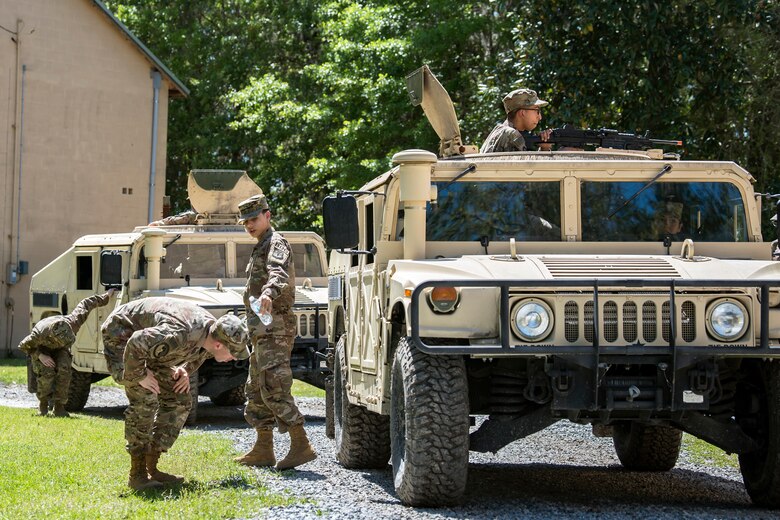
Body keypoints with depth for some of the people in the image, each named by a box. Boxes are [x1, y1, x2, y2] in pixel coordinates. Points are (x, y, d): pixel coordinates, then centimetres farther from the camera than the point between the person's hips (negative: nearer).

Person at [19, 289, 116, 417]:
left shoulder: (73, 323, -36)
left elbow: (85, 304, -18)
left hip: (59, 349, 3)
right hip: (40, 347, -3)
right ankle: (43, 403, 0)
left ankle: (59, 407, -15)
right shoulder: (39, 334, -43)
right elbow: (23, 345, -21)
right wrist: (40, 356, -32)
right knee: (47, 373, -25)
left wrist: (105, 297, -5)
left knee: (64, 370, -22)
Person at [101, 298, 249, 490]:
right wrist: (139, 375, -28)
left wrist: (185, 370, -3)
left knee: (179, 401, 2)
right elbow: (135, 344, -42)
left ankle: (151, 467, 7)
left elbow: (199, 354, 13)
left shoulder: (214, 331, -11)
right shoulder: (178, 335, -41)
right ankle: (137, 475, -18)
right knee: (145, 400, -24)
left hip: (150, 344, 9)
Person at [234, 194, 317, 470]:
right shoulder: (260, 248, 22)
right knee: (256, 390, 14)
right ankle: (263, 449, 19)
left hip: (274, 330, -11)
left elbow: (279, 272, -32)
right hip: (263, 332, 11)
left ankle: (301, 445, -20)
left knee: (274, 389, -17)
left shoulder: (276, 244, -11)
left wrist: (269, 291, -52)